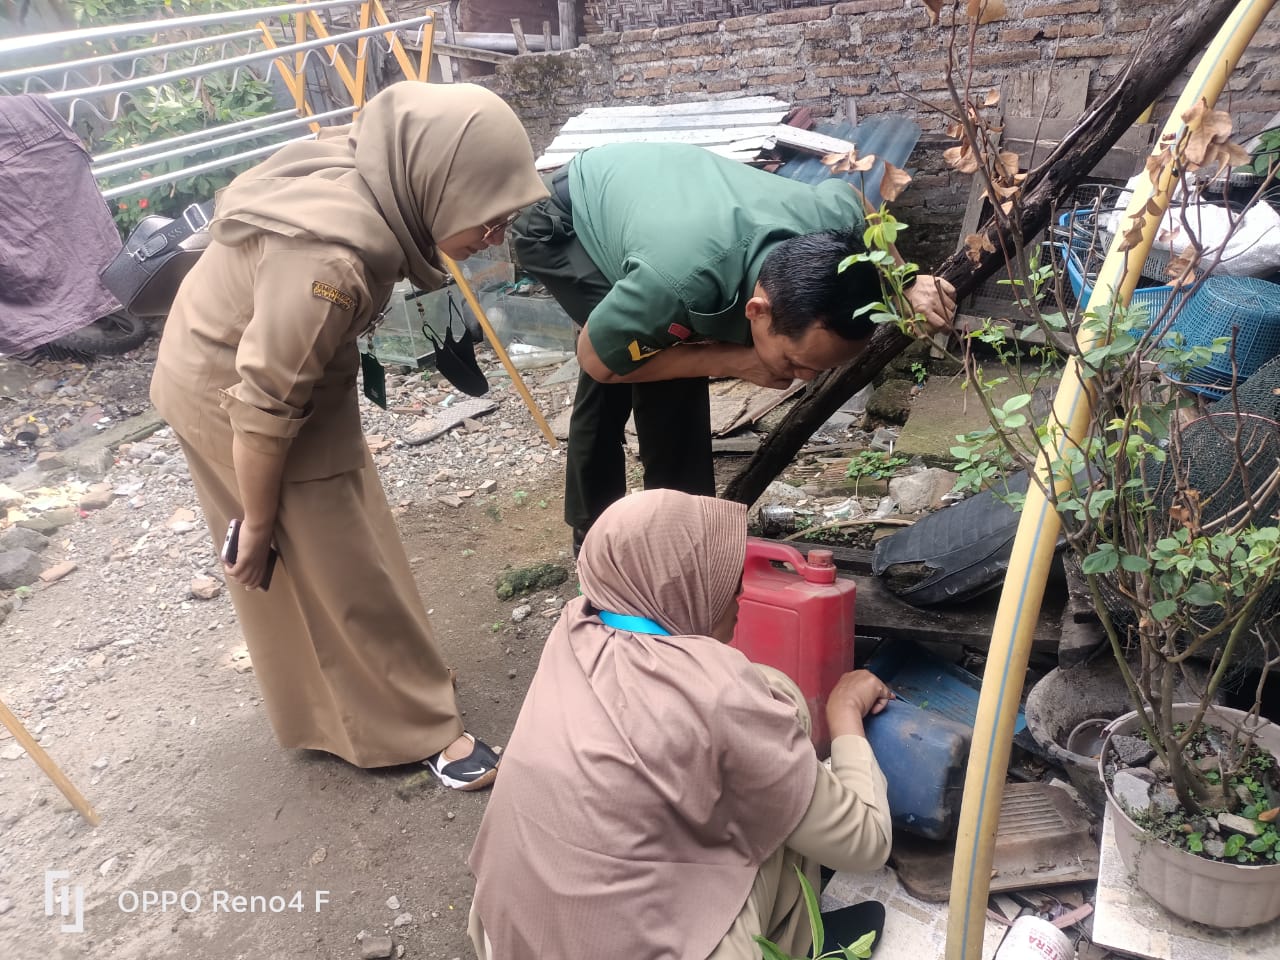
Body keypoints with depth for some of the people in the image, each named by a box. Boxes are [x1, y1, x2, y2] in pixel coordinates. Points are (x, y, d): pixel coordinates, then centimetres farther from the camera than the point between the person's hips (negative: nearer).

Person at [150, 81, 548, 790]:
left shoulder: (367, 181, -11)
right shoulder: (329, 257, -39)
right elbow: (264, 406, -31)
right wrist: (257, 522, -17)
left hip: (266, 365, 9)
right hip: (228, 397, -9)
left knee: (326, 552, 22)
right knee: (338, 571, 4)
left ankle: (320, 711, 45)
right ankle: (418, 727, 23)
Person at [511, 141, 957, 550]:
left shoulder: (834, 216, -29)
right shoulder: (675, 281, -45)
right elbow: (598, 361, -24)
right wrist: (734, 359, -31)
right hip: (557, 225, -6)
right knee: (669, 376, -21)